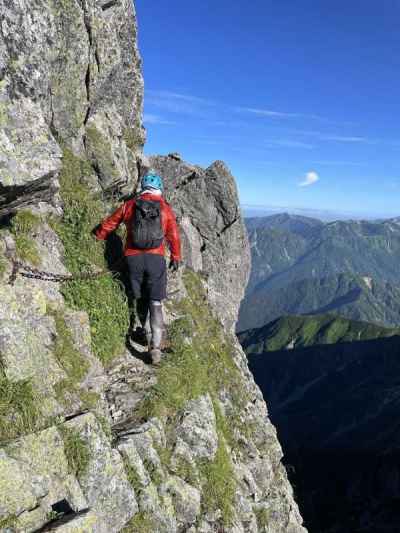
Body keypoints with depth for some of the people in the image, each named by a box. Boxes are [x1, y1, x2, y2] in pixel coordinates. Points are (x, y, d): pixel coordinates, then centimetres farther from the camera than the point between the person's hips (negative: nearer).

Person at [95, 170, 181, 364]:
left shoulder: (129, 205, 6)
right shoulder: (166, 208, 5)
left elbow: (108, 225, 14)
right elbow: (174, 236, 5)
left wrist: (98, 237, 33)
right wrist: (176, 257, 19)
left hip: (134, 258, 1)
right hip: (156, 259, -1)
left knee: (140, 299, 20)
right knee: (155, 304, 0)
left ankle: (146, 332, 36)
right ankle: (155, 346, -8)